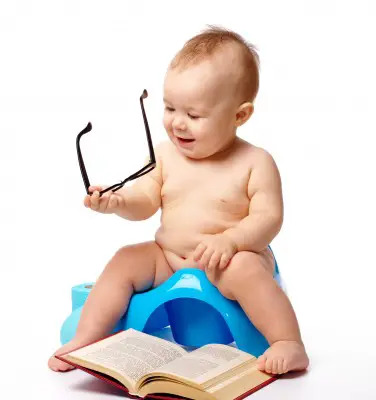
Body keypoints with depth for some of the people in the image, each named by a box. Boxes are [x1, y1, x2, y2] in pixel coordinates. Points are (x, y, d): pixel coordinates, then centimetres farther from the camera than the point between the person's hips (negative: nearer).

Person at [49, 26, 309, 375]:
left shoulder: (255, 162, -9)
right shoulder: (165, 155, 3)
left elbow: (268, 217, -14)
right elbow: (145, 201, 3)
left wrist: (230, 240, -30)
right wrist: (117, 201, -20)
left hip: (228, 260, -4)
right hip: (168, 259, 5)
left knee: (244, 267, -33)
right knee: (126, 260, -13)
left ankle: (289, 344, -25)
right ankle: (85, 340, -6)